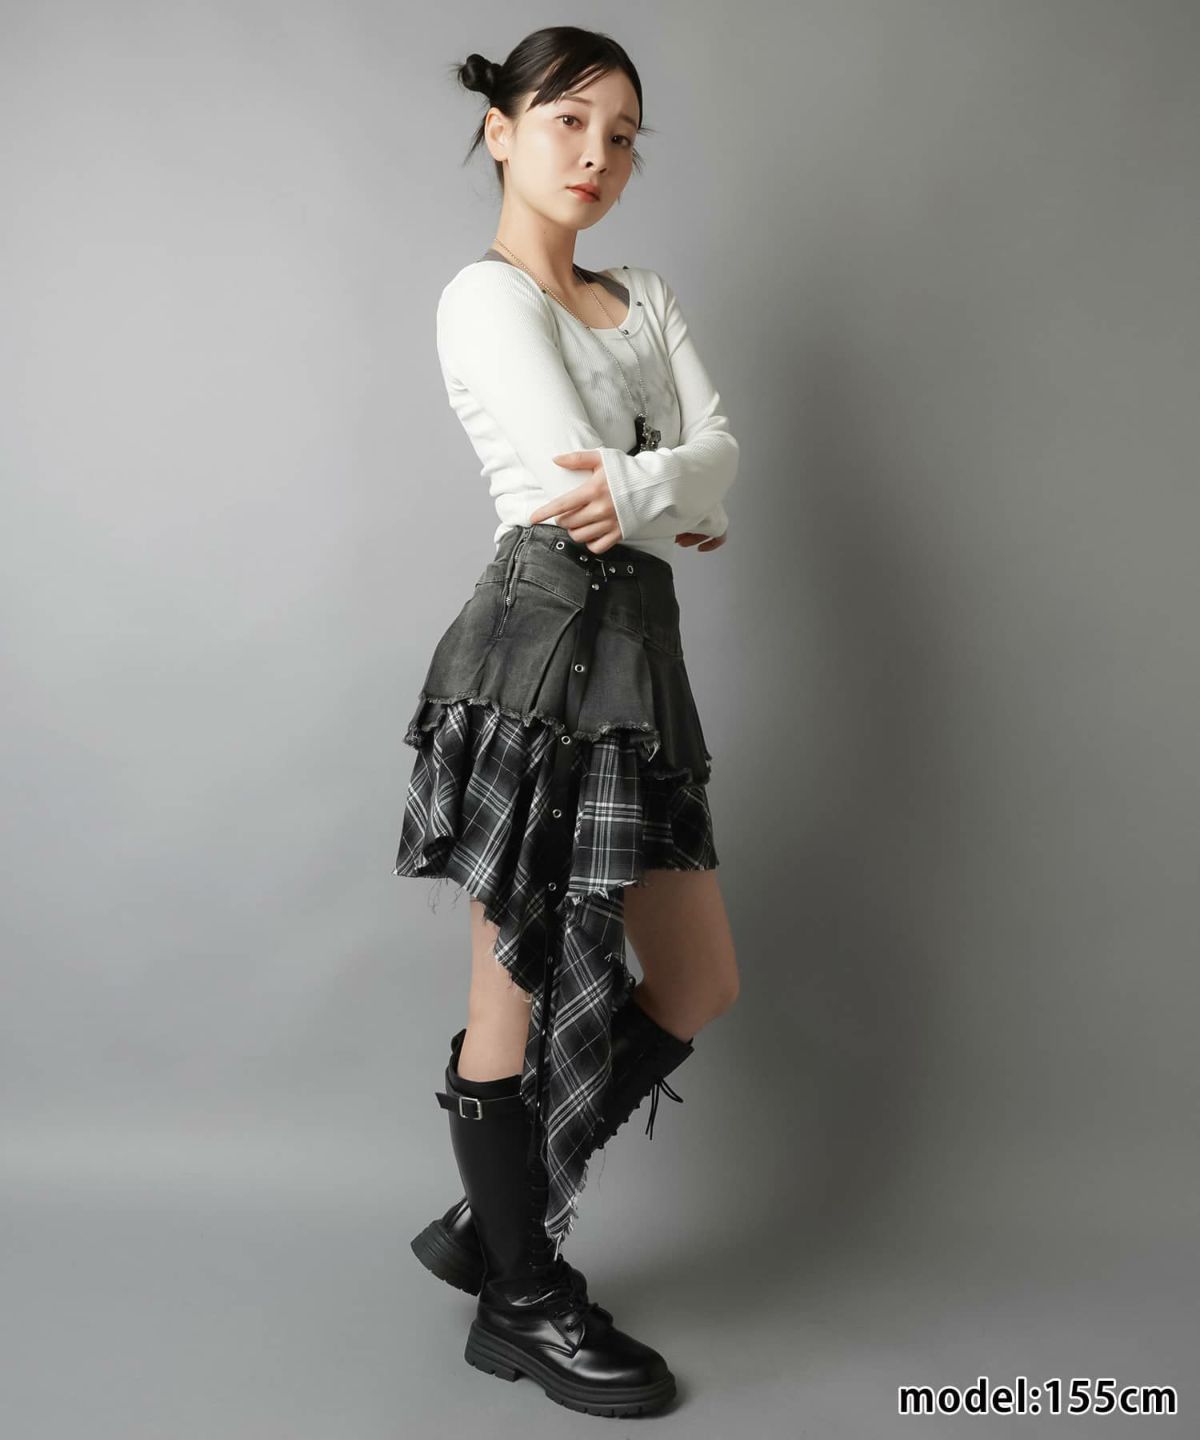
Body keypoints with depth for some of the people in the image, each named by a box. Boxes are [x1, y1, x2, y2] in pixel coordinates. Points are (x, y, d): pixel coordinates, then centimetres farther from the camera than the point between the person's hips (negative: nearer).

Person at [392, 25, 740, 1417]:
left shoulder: (645, 299, 20)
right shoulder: (486, 297, -3)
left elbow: (718, 451, 5)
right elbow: (589, 474, -14)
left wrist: (635, 487, -13)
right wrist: (683, 515, 2)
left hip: (636, 652, 9)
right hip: (542, 644, -8)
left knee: (697, 986, 12)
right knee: (524, 988, 1)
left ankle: (498, 1217, 27)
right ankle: (522, 1303, 20)